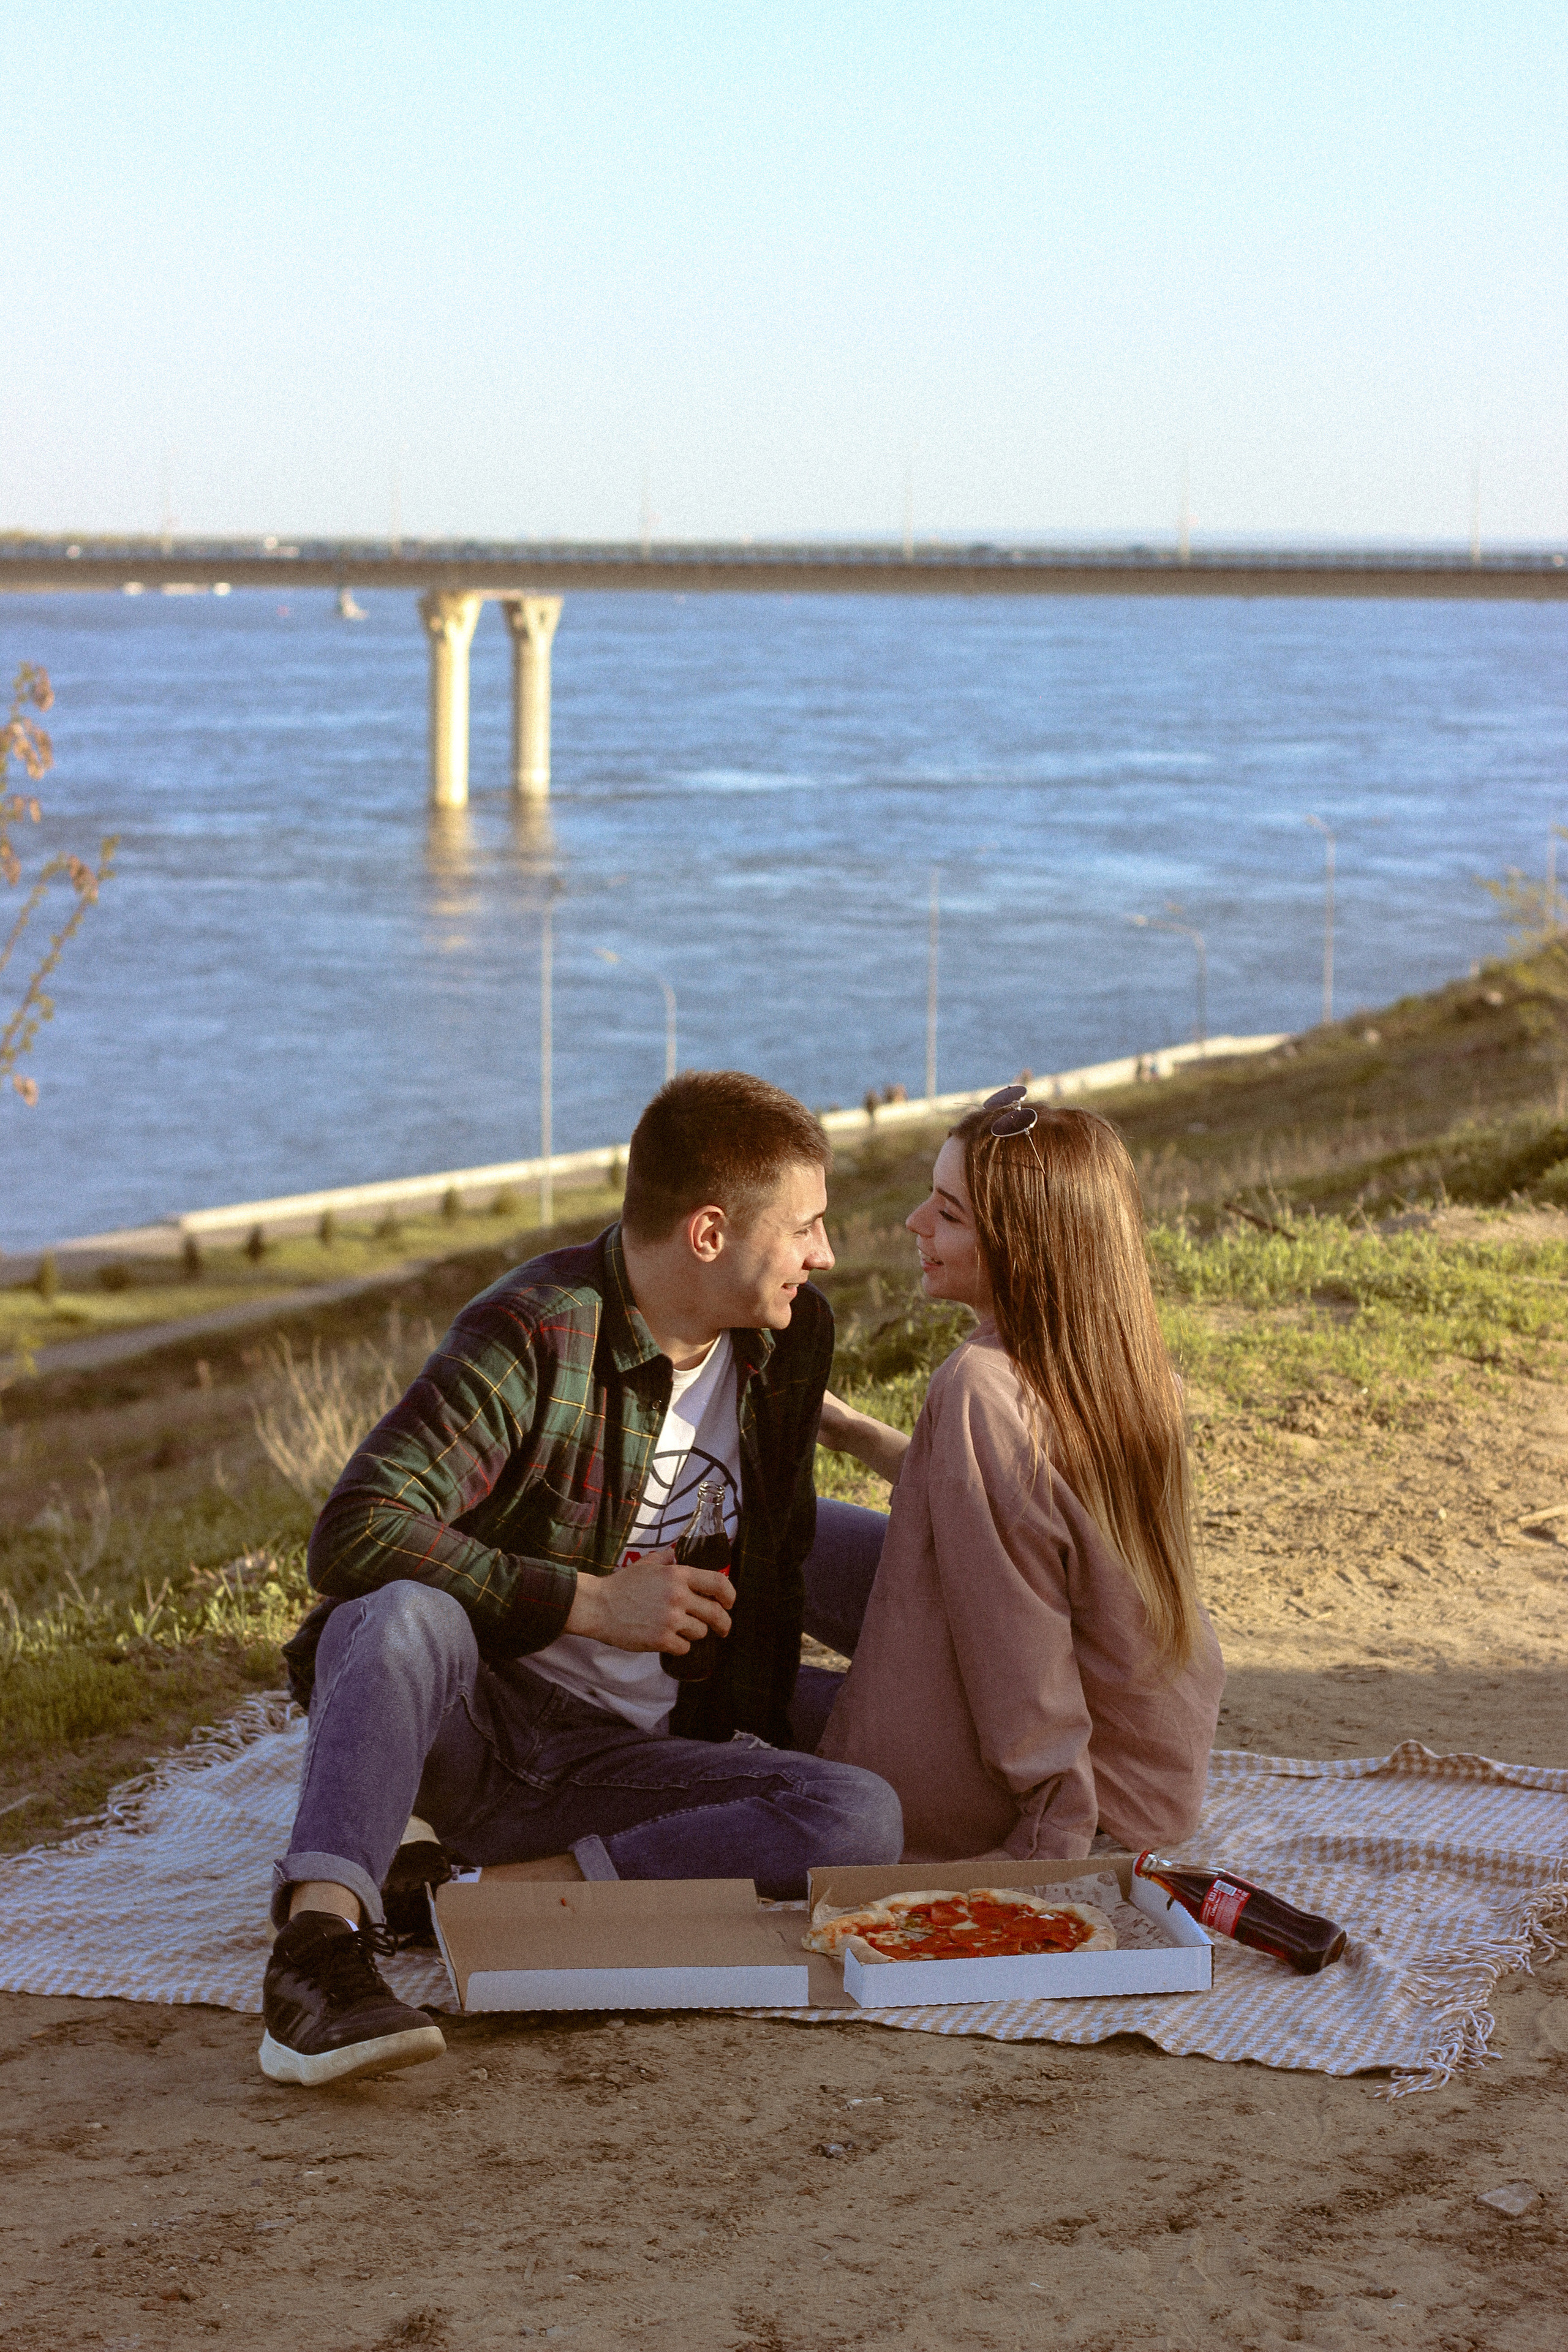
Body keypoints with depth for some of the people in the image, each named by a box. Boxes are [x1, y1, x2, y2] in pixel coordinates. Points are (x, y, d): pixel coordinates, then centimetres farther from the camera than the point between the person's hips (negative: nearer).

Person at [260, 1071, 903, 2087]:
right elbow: (357, 1533, -26)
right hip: (465, 1730, -4)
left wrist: (755, 1749, 15)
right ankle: (321, 1934, -49)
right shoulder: (533, 1336, -15)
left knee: (864, 1817, -24)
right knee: (405, 1614, -38)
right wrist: (593, 1603, -22)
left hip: (621, 1758, 5)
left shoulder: (793, 1338, 6)